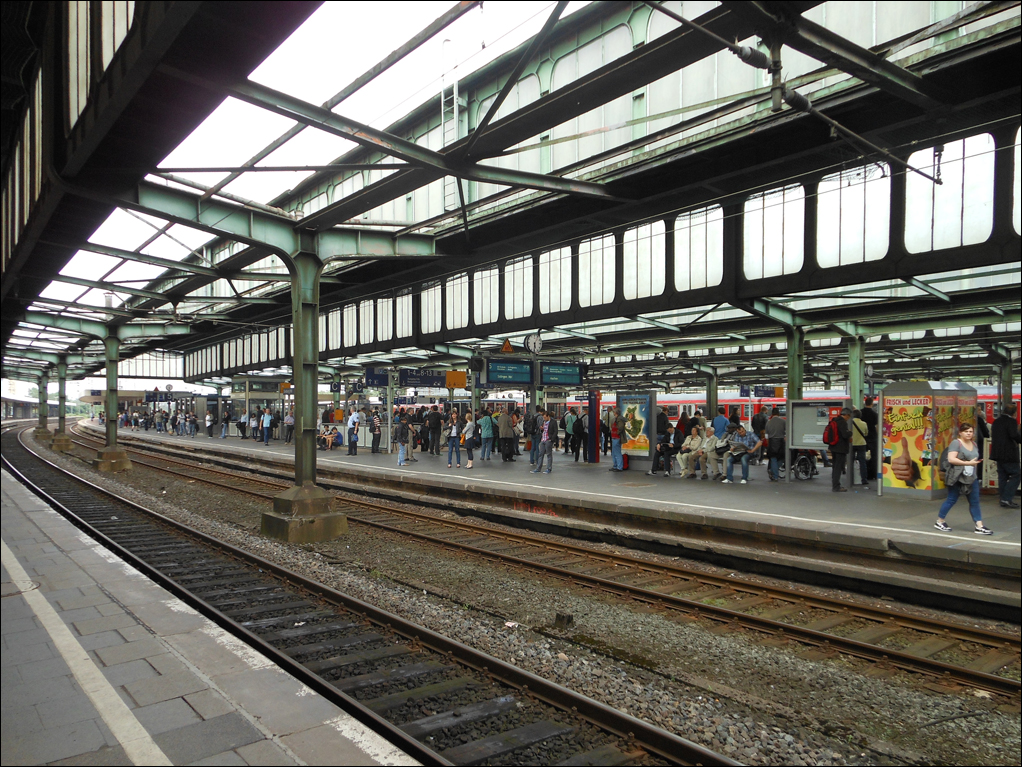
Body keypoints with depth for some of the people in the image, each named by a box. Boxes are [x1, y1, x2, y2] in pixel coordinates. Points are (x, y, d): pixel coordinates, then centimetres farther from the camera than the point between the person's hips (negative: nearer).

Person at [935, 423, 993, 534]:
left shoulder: (974, 445, 14)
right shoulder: (956, 443, -10)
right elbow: (951, 459, -20)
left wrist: (977, 462, 12)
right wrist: (968, 463, -21)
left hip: (972, 478, 7)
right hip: (957, 478, -7)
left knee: (975, 502, 5)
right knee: (951, 500, 2)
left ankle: (979, 526, 8)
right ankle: (939, 522, 15)